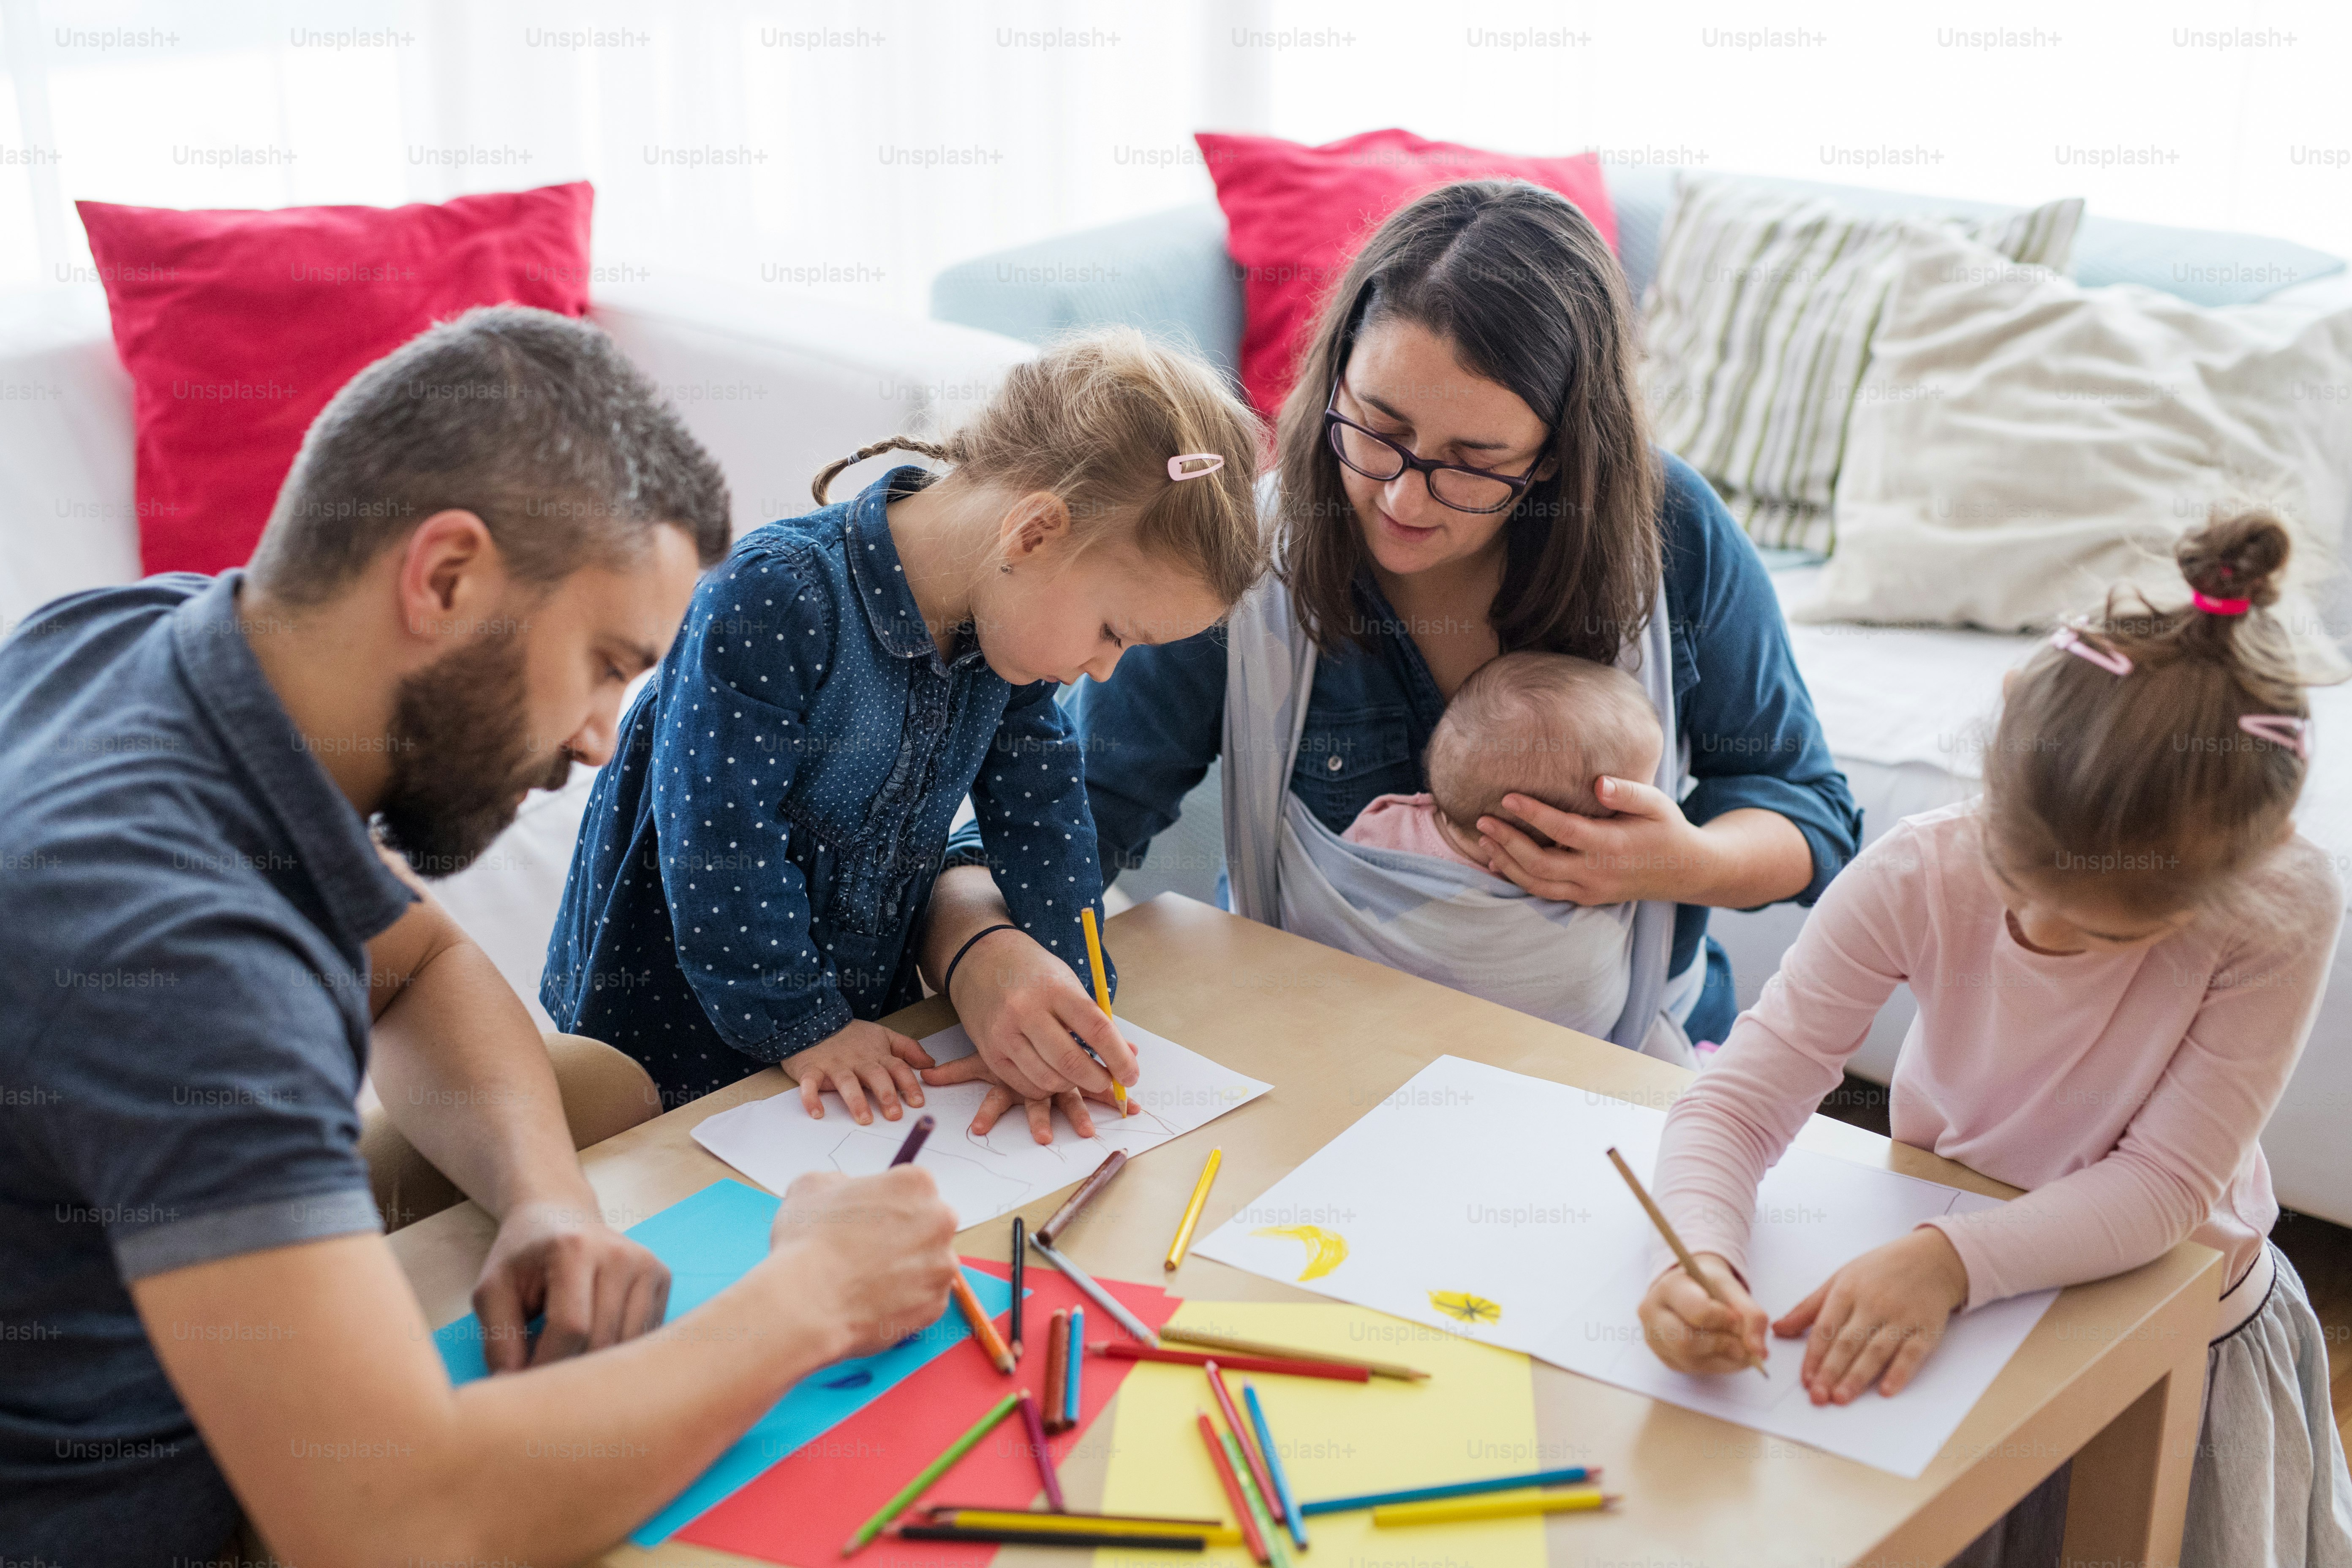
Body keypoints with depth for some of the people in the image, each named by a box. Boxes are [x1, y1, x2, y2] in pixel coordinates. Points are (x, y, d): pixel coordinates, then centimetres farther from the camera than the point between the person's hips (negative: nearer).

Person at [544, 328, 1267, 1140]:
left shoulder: (1013, 616, -5)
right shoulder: (770, 605, -29)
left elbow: (1040, 813, -3)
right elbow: (720, 845, -26)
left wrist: (1054, 989, -15)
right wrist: (803, 1027, -19)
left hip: (870, 1006, 6)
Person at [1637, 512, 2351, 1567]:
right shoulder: (1918, 876, -25)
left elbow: (2166, 1182, -28)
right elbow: (1738, 1099, -26)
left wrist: (1951, 1261, -43)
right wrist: (1701, 1259, -47)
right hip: (1941, 1308, 1)